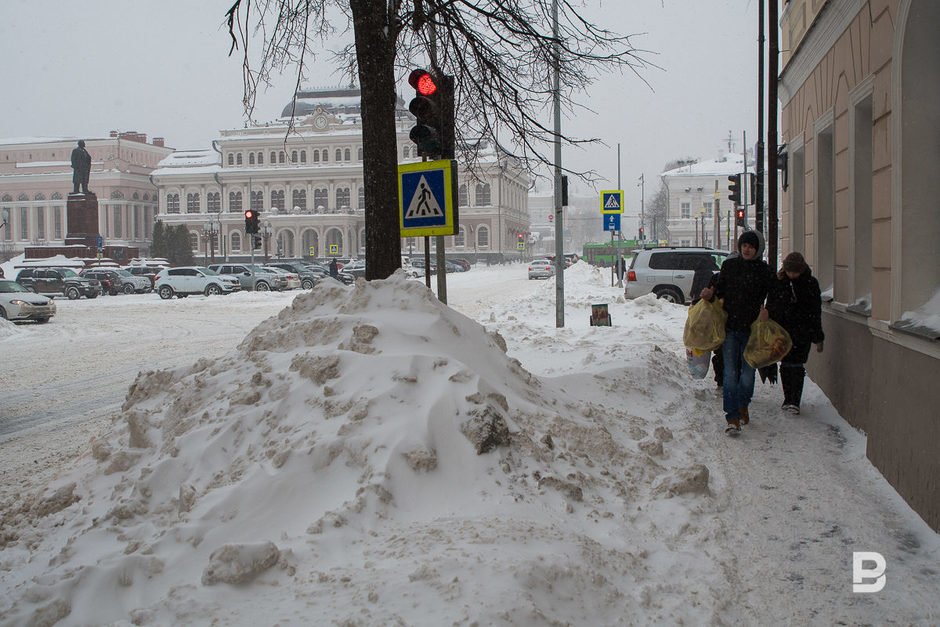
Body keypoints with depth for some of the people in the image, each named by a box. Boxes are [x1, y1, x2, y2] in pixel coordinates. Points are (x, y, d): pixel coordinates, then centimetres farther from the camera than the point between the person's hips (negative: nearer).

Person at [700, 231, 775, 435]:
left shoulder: (764, 270, 2)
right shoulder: (729, 265, 6)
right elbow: (720, 288, 12)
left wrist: (766, 309, -14)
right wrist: (710, 293, -9)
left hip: (752, 327, 0)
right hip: (730, 326, 0)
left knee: (748, 371, 7)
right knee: (730, 372, -6)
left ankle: (743, 406, 33)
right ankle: (733, 418, -5)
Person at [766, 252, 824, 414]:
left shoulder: (811, 283, -2)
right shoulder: (778, 282, 0)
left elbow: (816, 312, 2)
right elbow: (770, 307, 6)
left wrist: (818, 338, 2)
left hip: (802, 332, -2)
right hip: (782, 330, 2)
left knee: (797, 365, -8)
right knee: (786, 365, 6)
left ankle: (795, 402, -9)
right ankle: (788, 399, 17)